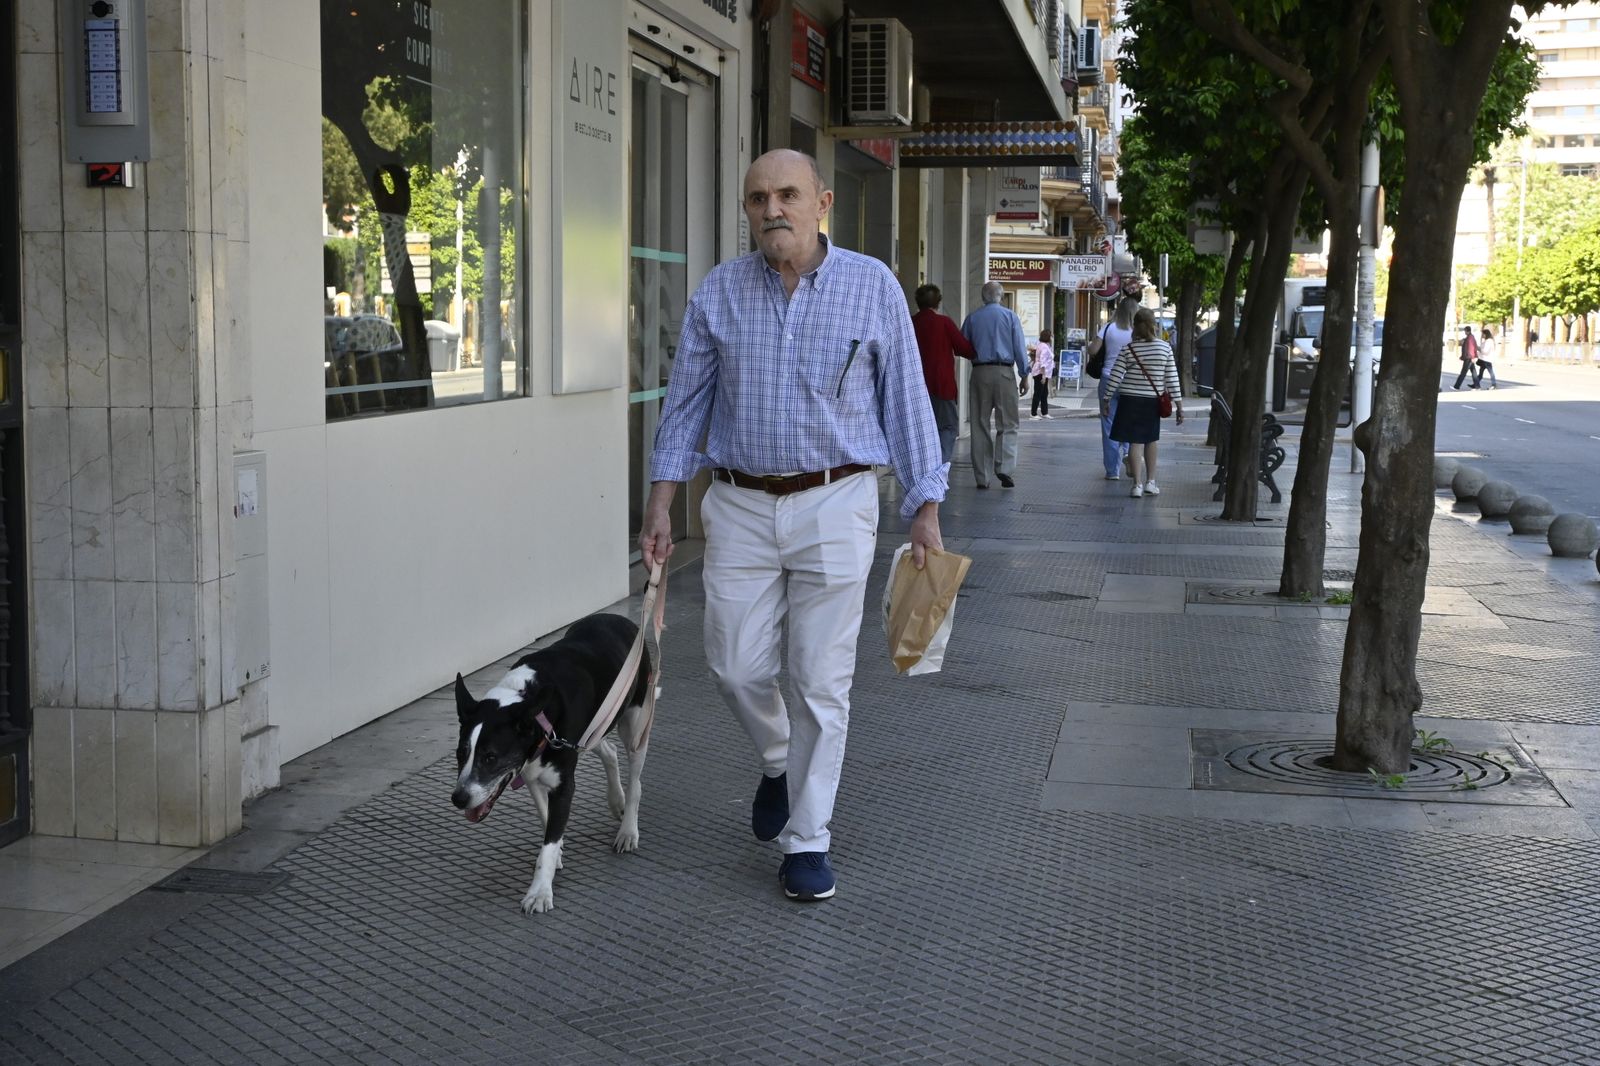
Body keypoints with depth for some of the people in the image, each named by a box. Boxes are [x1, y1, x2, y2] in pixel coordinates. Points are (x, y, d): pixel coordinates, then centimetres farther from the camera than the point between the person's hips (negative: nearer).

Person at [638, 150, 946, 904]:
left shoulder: (873, 287, -1)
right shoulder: (718, 294, 4)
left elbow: (906, 402, 1)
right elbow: (686, 401, 8)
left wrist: (925, 510, -3)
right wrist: (659, 503, 4)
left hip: (834, 508, -2)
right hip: (740, 507, 2)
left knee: (821, 682, 1)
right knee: (737, 666, 4)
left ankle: (806, 840, 14)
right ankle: (780, 764, 37)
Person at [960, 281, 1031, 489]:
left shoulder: (972, 318, 7)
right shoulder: (1010, 316, 2)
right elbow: (1020, 348, 0)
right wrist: (1024, 375, 4)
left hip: (980, 372, 2)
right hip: (1004, 372, -2)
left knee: (980, 425, 6)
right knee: (1007, 424, 2)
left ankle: (982, 477, 5)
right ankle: (1005, 468, -16)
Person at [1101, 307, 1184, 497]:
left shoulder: (1128, 348, -6)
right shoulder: (1165, 347, -4)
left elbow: (1115, 376, -4)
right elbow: (1172, 379, -4)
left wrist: (1106, 399, 5)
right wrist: (1178, 404, 1)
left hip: (1130, 399, -1)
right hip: (1153, 401, 1)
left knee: (1135, 442, 0)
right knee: (1151, 440, 18)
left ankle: (1138, 484, -8)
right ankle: (1150, 482, 21)